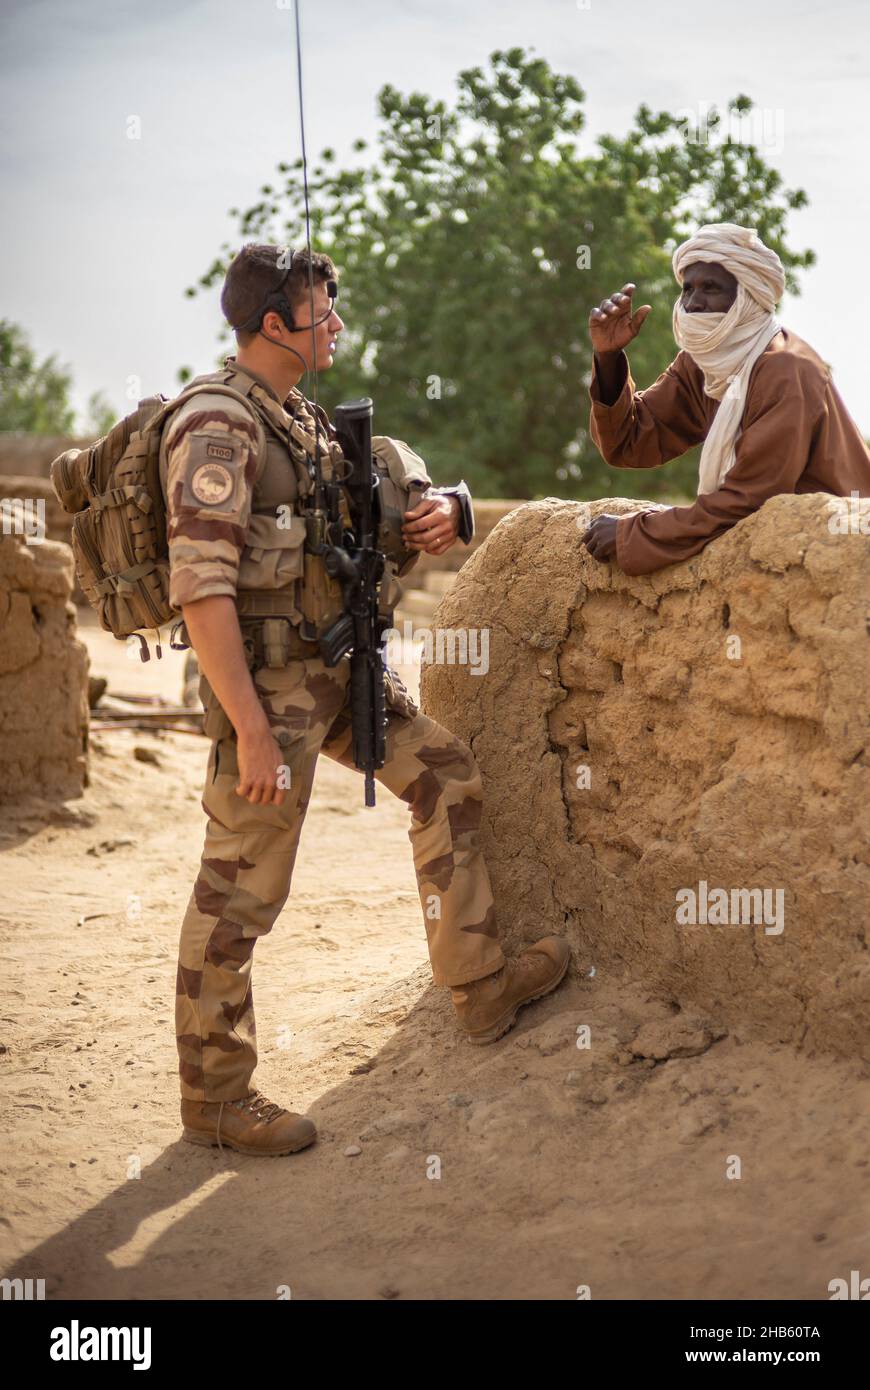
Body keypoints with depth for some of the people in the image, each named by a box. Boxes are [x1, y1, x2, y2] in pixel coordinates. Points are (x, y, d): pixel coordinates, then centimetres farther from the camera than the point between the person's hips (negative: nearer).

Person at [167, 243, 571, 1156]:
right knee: (239, 891, -2)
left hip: (339, 665, 10)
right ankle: (214, 1097, 10)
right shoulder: (218, 424, -18)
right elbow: (201, 587, -25)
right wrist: (250, 730, -28)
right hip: (269, 681, -10)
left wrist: (440, 511, -2)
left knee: (448, 781, 14)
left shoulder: (301, 419, 12)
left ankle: (479, 987, 25)